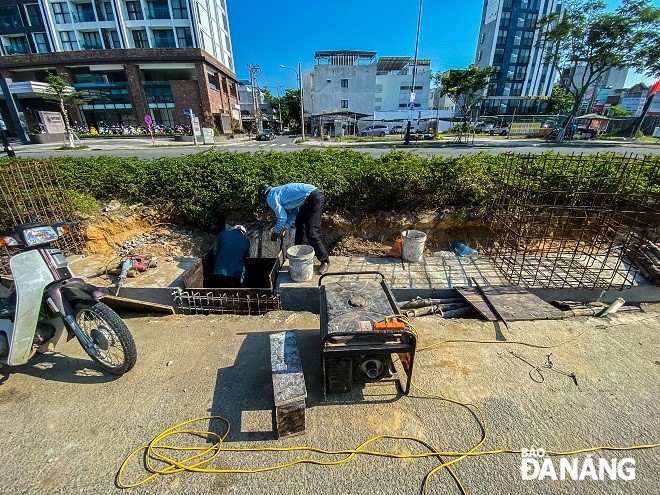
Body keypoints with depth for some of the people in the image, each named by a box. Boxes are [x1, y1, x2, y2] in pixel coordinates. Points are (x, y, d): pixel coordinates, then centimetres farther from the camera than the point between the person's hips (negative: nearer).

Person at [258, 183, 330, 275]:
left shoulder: (271, 197, -2)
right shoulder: (279, 191, 25)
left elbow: (282, 217, -4)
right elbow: (294, 212, 24)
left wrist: (275, 232, 12)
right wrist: (284, 228, 24)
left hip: (314, 197, -11)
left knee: (312, 233, -9)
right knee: (300, 224, 22)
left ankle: (325, 261, 3)